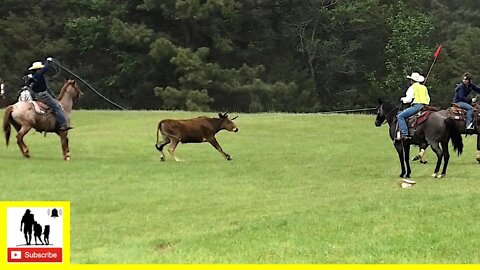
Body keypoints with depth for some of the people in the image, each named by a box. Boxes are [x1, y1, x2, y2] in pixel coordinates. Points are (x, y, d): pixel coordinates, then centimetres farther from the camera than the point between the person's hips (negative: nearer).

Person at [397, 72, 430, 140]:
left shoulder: (412, 88, 0)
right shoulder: (424, 88, 21)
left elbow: (409, 99, -7)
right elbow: (428, 99, 25)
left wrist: (403, 99, 13)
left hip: (416, 106, -8)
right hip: (425, 107, 8)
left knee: (400, 116, -9)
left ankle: (405, 134, -23)